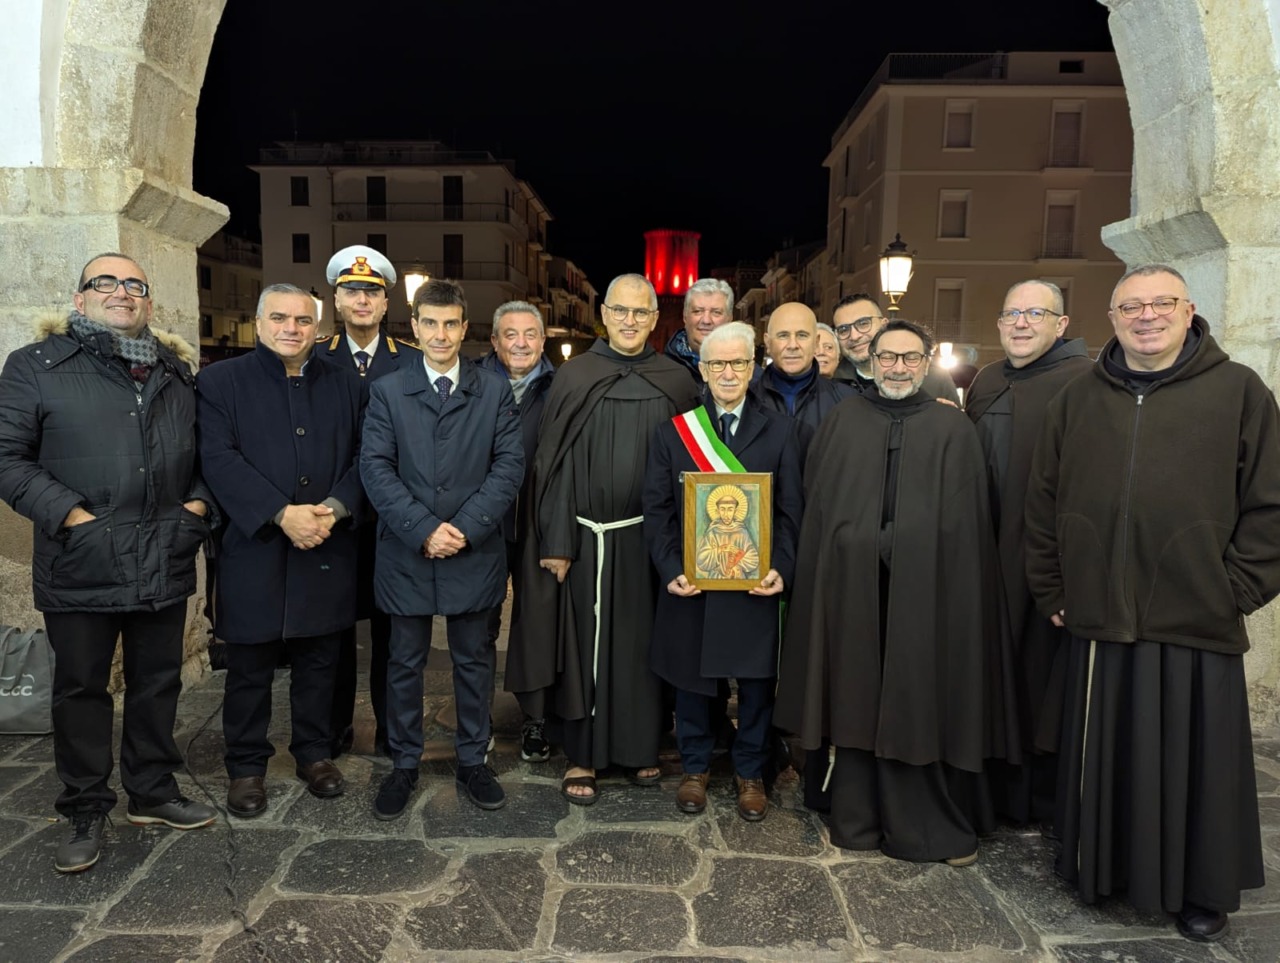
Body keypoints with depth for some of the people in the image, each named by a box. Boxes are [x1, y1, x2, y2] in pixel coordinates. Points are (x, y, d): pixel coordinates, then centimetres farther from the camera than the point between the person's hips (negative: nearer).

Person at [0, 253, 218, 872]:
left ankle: (153, 792, 31)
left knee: (158, 683, 14)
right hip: (81, 566, -3)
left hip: (165, 563, 4)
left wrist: (197, 508, -1)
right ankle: (85, 812, 25)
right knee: (81, 689, 10)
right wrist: (75, 519, -15)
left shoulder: (178, 371, 11)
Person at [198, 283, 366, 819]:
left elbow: (362, 457, 4)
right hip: (253, 550, -2)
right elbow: (219, 458, -11)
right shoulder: (221, 381, 2)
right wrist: (281, 514, -20)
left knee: (319, 663, 13)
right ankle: (246, 767, 25)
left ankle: (314, 753, 30)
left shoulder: (345, 384, 10)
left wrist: (335, 508, -14)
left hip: (326, 552, 2)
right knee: (250, 668, 9)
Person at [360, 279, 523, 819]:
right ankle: (404, 765, 27)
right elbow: (376, 470, -5)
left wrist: (465, 528, -14)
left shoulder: (495, 391, 4)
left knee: (474, 661, 12)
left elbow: (509, 466, -4)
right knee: (405, 663, 11)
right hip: (407, 553, 0)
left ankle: (472, 760, 28)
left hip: (475, 553, 0)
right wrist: (424, 530, -15)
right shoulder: (387, 392, 4)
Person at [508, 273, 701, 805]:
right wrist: (556, 542, -8)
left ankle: (641, 746, 28)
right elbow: (555, 463, -3)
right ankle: (583, 754, 21)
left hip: (650, 537, 2)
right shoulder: (574, 376, -1)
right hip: (588, 536, -1)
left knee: (643, 641, 11)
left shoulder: (677, 382, 4)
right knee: (586, 642, 6)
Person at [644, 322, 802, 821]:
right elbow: (656, 510, 0)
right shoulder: (672, 431, 3)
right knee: (692, 678, 12)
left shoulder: (779, 431, 4)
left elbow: (790, 511, 1)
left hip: (757, 585, 0)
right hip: (691, 583, 0)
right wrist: (670, 570, -12)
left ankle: (750, 772, 31)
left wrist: (781, 569, -12)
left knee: (756, 682, 10)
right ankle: (695, 767, 33)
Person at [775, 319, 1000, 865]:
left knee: (923, 706, 6)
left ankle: (934, 828, 24)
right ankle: (858, 820, 25)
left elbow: (963, 523, -1)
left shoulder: (953, 430, 4)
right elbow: (817, 506, 5)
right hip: (854, 589, 1)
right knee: (858, 701, 10)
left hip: (926, 590, -1)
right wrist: (858, 542, -6)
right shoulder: (842, 423, 8)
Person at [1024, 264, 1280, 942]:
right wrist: (1052, 592, 6)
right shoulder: (1077, 400, 9)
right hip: (1098, 619, 2)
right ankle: (1105, 869, 32)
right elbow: (1042, 502, 10)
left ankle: (1203, 890, 31)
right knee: (1103, 755, 12)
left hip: (1198, 624, -2)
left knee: (1198, 759, 10)